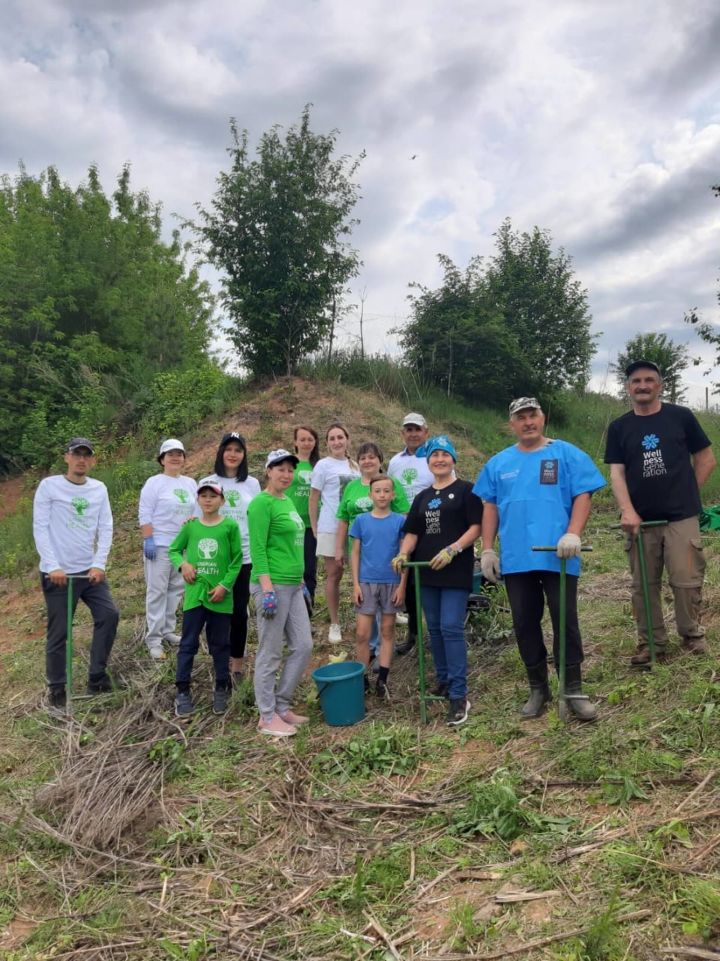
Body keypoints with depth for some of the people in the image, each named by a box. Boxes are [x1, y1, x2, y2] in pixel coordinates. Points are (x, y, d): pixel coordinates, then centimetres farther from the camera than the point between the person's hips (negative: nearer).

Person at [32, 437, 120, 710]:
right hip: (57, 572, -4)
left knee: (109, 615, -3)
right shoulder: (49, 486, -5)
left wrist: (99, 564, -6)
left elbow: (106, 529, 5)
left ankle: (97, 677, 12)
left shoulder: (99, 489, 6)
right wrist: (53, 566, -16)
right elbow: (40, 529, -8)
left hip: (90, 570, 4)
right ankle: (56, 688, 18)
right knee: (59, 631, 2)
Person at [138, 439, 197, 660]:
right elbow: (144, 515, -10)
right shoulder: (154, 483, -6)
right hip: (160, 545, -6)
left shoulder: (190, 483, 10)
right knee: (157, 591, -3)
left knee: (176, 590, 11)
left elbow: (197, 512, 16)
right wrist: (148, 540, -17)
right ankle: (153, 639, 2)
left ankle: (167, 631, 23)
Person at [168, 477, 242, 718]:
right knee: (188, 643, 6)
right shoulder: (190, 526, 3)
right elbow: (173, 550, 14)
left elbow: (237, 560, -2)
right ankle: (183, 692, 16)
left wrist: (224, 585, -11)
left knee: (220, 644, 11)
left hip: (220, 595, -1)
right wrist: (182, 564, -7)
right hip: (194, 594, 2)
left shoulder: (230, 526, -5)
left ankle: (221, 689, 25)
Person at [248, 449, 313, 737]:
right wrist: (268, 589, -22)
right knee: (270, 654, 1)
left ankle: (281, 705, 24)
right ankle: (268, 717, 14)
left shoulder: (287, 501, 15)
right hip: (273, 585, -9)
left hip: (293, 585, 9)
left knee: (303, 646, 11)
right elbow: (258, 549, -17)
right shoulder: (262, 503, -11)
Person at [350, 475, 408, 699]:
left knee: (387, 630, 9)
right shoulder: (361, 520, 2)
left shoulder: (400, 521, 0)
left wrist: (402, 585, -4)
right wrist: (355, 584, -2)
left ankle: (382, 680, 18)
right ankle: (362, 678, 13)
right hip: (366, 582, 0)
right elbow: (355, 553, 4)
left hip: (391, 582, 0)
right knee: (362, 633, -1)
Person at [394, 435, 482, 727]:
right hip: (427, 572, 6)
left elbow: (476, 527, -8)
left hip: (456, 571, -6)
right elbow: (412, 532, 13)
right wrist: (403, 554, -7)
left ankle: (459, 695, -6)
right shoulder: (422, 497, 15)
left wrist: (451, 550, -20)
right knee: (435, 629, 12)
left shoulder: (465, 490, -1)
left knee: (451, 628, -11)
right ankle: (443, 682, 26)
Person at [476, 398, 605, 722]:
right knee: (525, 625, 9)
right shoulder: (498, 463, 11)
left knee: (565, 622, 2)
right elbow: (489, 507, 11)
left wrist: (573, 534, -19)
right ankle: (538, 688, 23)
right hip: (515, 558, 3)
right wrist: (487, 550, 5)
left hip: (558, 556, -3)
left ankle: (573, 690, 15)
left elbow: (582, 496, -4)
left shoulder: (566, 454, 2)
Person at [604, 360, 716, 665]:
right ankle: (651, 643, 18)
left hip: (681, 517, -2)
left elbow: (706, 459, 8)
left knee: (686, 581, -1)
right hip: (641, 520, 2)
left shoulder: (681, 417, 2)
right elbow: (616, 472, -2)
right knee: (644, 585, 7)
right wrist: (627, 511, -16)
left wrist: (686, 492, 4)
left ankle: (692, 636, 20)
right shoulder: (619, 428, 5)